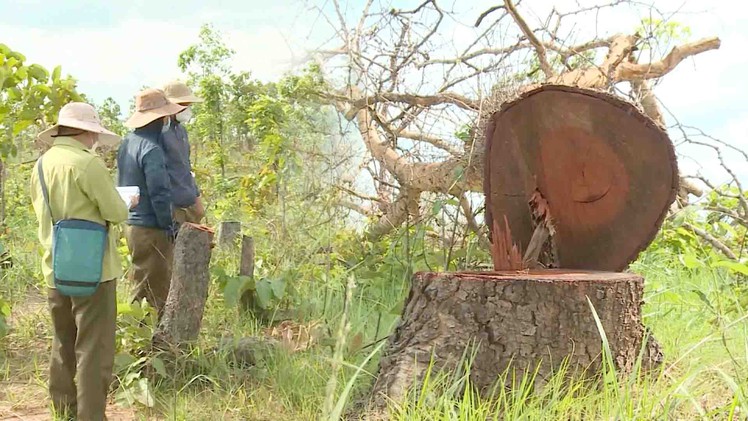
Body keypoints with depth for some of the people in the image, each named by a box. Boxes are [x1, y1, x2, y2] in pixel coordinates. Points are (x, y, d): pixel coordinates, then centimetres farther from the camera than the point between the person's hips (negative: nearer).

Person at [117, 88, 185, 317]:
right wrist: (169, 227, -10)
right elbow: (160, 194, -21)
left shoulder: (127, 143, 10)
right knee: (157, 294, -1)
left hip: (131, 226, 9)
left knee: (142, 288, 19)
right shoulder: (151, 149, -20)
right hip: (151, 230, -9)